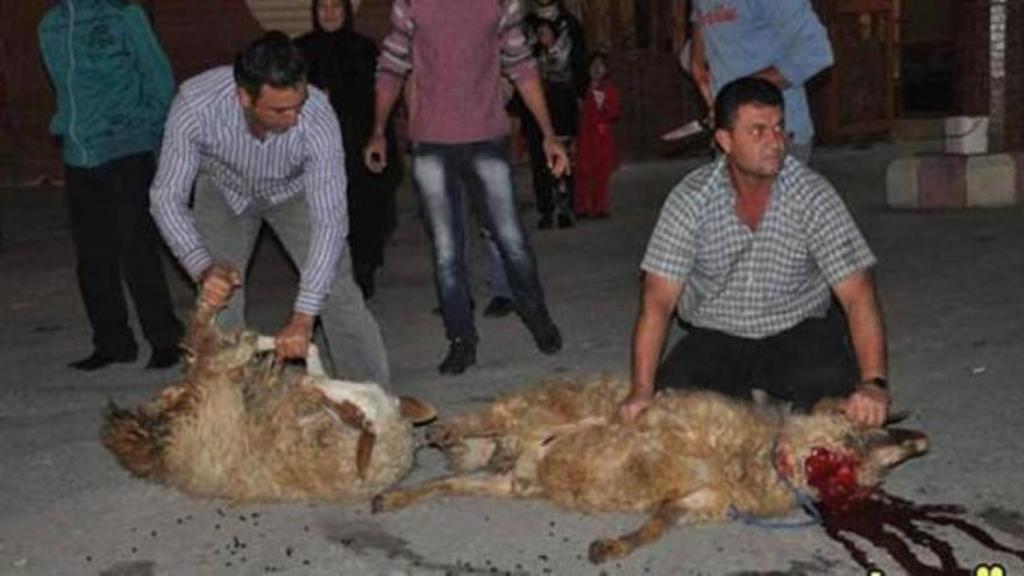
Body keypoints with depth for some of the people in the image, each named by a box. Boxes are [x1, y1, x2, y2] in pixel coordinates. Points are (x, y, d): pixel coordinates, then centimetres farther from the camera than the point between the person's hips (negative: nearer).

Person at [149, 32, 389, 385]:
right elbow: (167, 197, -30)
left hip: (294, 191, -1)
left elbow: (329, 221, -38)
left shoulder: (318, 118, -40)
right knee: (217, 299, -9)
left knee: (335, 289, -9)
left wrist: (303, 318, -42)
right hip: (224, 191, 1)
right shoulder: (195, 105, -39)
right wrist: (202, 268, -45)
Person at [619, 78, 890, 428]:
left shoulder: (813, 195, -14)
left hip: (798, 332, -1)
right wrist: (642, 390, -26)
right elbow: (658, 301, -15)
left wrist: (873, 383, -35)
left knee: (834, 394, -30)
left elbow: (857, 296, -20)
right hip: (714, 337, 2)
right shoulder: (691, 199, -13)